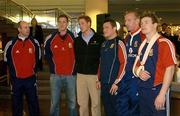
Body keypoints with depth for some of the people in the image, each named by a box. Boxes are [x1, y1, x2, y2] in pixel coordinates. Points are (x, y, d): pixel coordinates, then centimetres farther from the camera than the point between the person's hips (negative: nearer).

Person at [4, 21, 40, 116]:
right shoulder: (11, 44, -4)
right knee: (16, 103, 11)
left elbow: (37, 58, 14)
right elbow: (7, 60, 9)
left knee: (33, 102, 9)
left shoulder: (34, 42, 0)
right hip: (16, 79, -1)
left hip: (31, 78, 1)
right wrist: (13, 72, 9)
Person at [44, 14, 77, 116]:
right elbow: (47, 54, 15)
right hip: (55, 75, 0)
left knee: (72, 102, 11)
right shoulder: (50, 38, -1)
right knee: (54, 102, 8)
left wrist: (74, 68, 3)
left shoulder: (74, 37, -3)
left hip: (70, 75, 0)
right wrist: (53, 66, 9)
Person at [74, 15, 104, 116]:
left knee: (96, 102, 3)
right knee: (82, 103, 10)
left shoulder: (99, 39, -1)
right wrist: (77, 68, 7)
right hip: (80, 74, 4)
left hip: (95, 74, -3)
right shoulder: (77, 40, 11)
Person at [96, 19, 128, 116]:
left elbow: (124, 63, -16)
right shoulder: (104, 44, 12)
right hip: (104, 84, 7)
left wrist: (116, 83, -16)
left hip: (117, 85, -7)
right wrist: (99, 79, 14)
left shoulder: (119, 43, -11)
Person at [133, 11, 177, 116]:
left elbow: (170, 69, -16)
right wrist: (139, 72, -6)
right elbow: (136, 65, 18)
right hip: (143, 90, 7)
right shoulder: (142, 45, 12)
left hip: (157, 90, -7)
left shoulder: (164, 43, -11)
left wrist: (162, 94, -18)